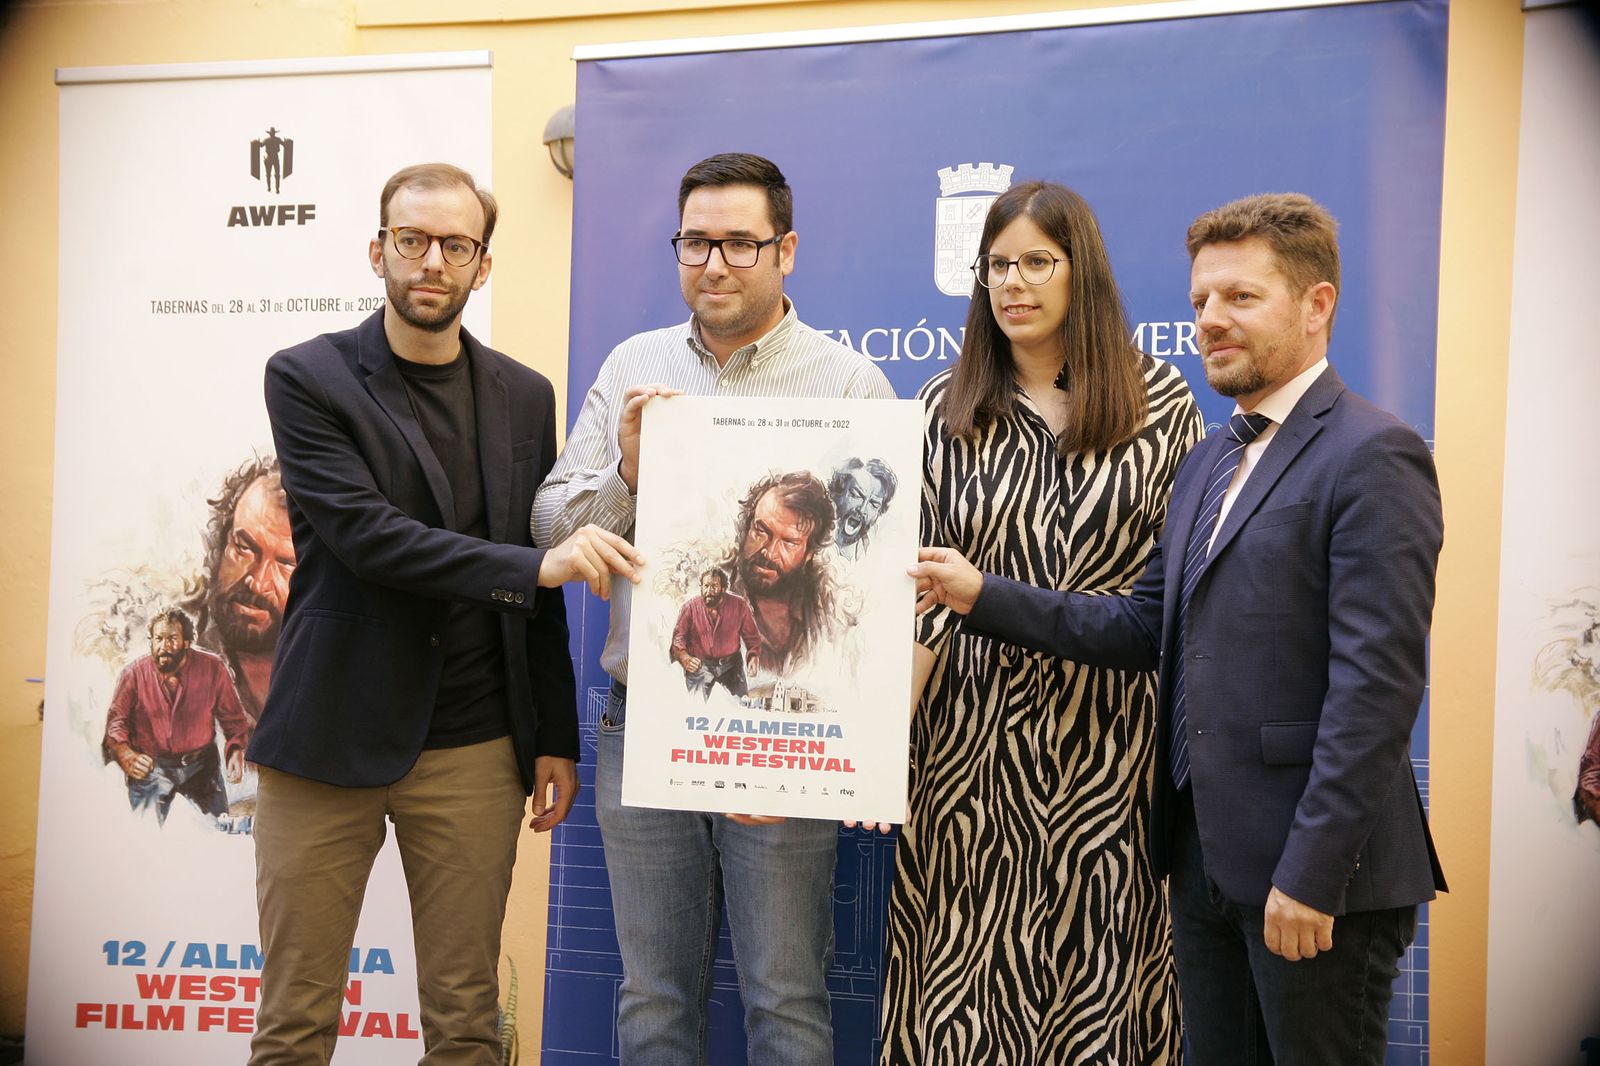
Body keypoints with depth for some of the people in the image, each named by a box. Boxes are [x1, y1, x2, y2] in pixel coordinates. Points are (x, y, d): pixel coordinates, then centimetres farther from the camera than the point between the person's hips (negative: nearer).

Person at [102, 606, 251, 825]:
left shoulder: (212, 669, -6)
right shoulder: (133, 674, -8)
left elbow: (233, 718, 1)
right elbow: (115, 722, -4)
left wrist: (236, 751, -16)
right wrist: (125, 755, -23)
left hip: (201, 765, 1)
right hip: (150, 767, -1)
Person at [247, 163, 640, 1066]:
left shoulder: (524, 397, 9)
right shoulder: (308, 379, -2)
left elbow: (540, 585, 11)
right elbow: (365, 534, -15)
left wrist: (556, 737, 9)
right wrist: (532, 566, -23)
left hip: (476, 752, 3)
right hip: (331, 741, -2)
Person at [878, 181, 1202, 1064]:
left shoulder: (1159, 399, 4)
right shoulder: (945, 409, 6)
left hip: (1112, 735, 0)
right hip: (974, 732, 1)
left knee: (1101, 960, 5)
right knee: (971, 956, 5)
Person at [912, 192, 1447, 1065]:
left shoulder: (1372, 457, -13)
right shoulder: (1210, 461, 15)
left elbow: (1376, 686, -19)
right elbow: (1145, 626, 11)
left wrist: (1312, 873, -21)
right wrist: (982, 596, 3)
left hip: (1313, 866, -8)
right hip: (1206, 856, 8)